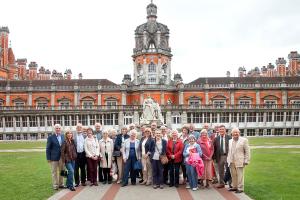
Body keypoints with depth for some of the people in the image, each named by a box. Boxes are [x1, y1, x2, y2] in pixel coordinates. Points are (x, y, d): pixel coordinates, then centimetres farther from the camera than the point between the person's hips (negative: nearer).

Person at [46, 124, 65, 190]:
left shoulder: (63, 137, 5)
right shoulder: (51, 137, -6)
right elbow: (48, 148, -6)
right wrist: (48, 158, -10)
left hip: (62, 157, 4)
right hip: (54, 158, -4)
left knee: (61, 171, 13)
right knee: (54, 172, 6)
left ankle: (61, 184, 25)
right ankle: (55, 185, 16)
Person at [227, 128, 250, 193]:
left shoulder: (244, 140, -2)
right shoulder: (230, 141, 14)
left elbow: (247, 151, -3)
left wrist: (246, 161, -8)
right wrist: (228, 160, 11)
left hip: (239, 161, -5)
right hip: (231, 162, 5)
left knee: (240, 175, -2)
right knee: (233, 175, 11)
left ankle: (240, 188, 8)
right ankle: (234, 187, 23)